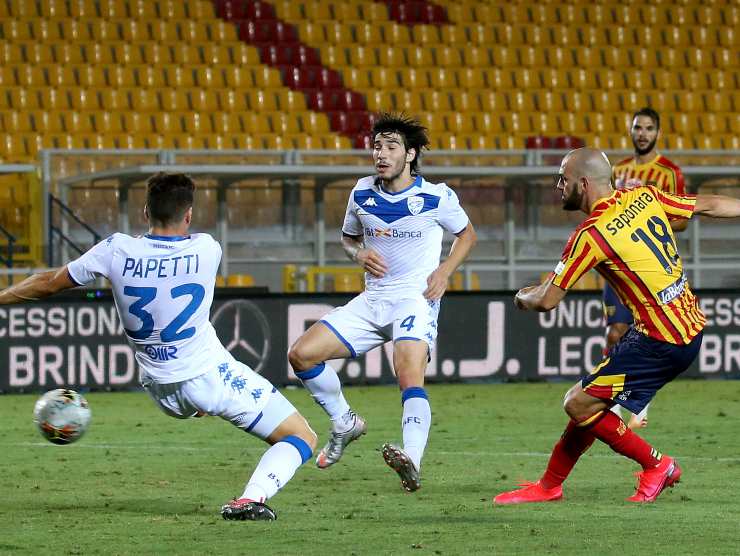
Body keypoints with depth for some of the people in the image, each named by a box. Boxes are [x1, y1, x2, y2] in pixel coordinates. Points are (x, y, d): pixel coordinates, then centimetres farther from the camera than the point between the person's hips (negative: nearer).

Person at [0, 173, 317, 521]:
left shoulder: (116, 251, -10)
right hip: (210, 376, -4)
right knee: (302, 438, -2)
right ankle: (251, 499, -23)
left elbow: (49, 284, 2)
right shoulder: (207, 250, -12)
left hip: (163, 394, 4)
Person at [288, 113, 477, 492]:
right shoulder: (363, 192, 5)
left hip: (416, 300, -6)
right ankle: (344, 423, 15)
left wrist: (444, 271, -6)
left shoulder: (437, 197, -6)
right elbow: (348, 236, 21)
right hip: (372, 300, 6)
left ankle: (412, 463, -45)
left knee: (410, 378, -30)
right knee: (301, 354, -5)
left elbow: (466, 234, 10)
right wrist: (360, 254, -2)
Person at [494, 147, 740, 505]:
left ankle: (656, 465, 9)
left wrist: (522, 297, 11)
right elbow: (709, 205, 14)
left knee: (579, 405, -4)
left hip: (662, 342, -9)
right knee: (591, 399, 15)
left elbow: (546, 301, -11)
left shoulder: (590, 235, -17)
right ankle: (549, 485, 25)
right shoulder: (645, 197, 3)